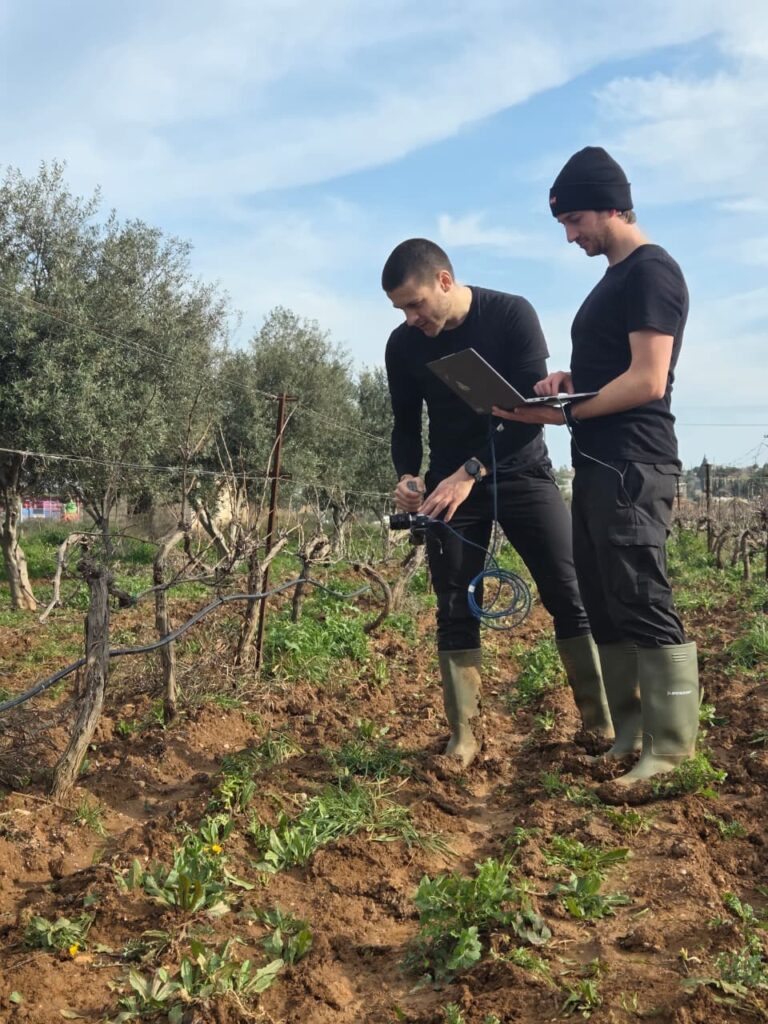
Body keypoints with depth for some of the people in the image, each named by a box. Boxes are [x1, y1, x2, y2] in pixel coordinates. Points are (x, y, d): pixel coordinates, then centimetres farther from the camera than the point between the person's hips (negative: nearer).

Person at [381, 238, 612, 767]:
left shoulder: (512, 315, -14)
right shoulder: (403, 345, -3)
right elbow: (407, 423, 7)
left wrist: (472, 471, -30)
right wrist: (408, 476, -14)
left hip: (522, 472, -2)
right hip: (452, 483, 3)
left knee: (570, 597, -6)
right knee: (456, 611, -2)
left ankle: (604, 725, 4)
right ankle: (466, 736, 7)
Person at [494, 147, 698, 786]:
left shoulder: (651, 270, -8)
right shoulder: (614, 279, 21)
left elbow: (646, 381, -17)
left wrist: (562, 413, -15)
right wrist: (566, 383, 7)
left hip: (632, 467, -10)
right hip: (598, 466, 10)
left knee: (642, 604, -10)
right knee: (603, 607, 10)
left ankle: (671, 753, -2)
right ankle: (627, 733, 19)